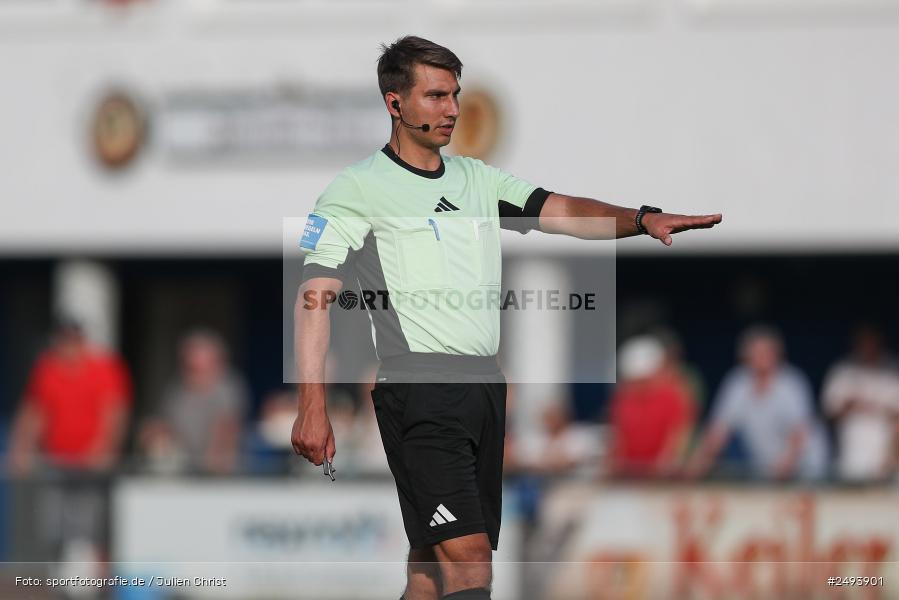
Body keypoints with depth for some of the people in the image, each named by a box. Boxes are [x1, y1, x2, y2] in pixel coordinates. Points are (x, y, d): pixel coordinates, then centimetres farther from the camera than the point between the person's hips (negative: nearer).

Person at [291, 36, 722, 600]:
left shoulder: (478, 179, 18)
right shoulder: (359, 187, -1)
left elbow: (561, 211, 9)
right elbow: (315, 294, -6)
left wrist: (642, 218, -10)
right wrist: (312, 406, -15)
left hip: (486, 385, 7)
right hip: (418, 387, -7)